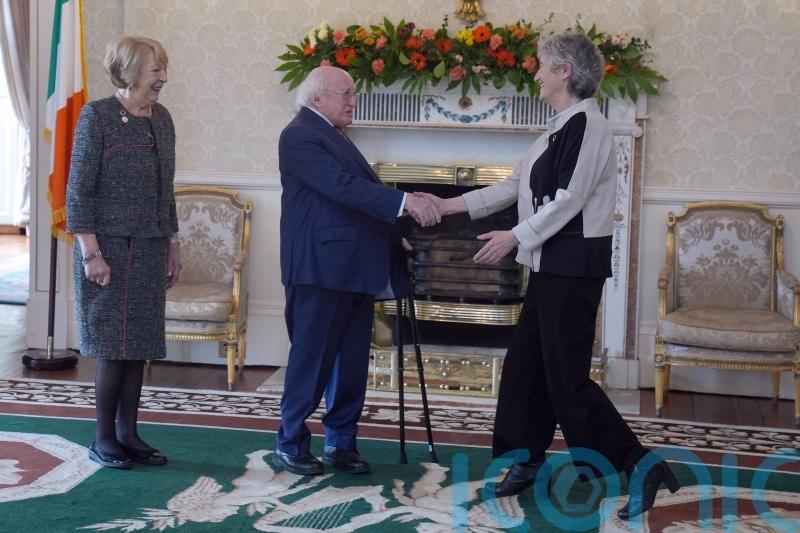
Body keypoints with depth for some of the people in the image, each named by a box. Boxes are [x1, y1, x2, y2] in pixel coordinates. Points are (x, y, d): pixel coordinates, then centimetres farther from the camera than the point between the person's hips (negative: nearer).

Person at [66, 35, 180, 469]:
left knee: (139, 344, 8)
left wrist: (172, 244, 15)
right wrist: (91, 253, -16)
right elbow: (79, 190, -11)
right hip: (110, 246, -6)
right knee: (114, 344, -2)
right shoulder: (97, 116, -9)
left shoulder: (161, 118, 9)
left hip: (150, 249, 6)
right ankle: (103, 439, 9)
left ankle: (128, 433, 17)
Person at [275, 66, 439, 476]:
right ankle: (290, 445, 10)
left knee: (351, 360, 10)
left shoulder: (332, 135, 20)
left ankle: (340, 442, 20)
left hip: (353, 268, 9)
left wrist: (393, 233, 10)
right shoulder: (299, 135, -10)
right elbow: (342, 186, -21)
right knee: (312, 358, -1)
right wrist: (404, 201, -25)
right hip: (321, 266, -9)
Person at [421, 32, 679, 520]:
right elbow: (516, 186, 19)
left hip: (574, 263, -10)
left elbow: (570, 198, -22)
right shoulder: (562, 127, 16)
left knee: (566, 375, -7)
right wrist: (452, 205, 18)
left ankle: (640, 468, -1)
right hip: (553, 262, 10)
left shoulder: (586, 124, -15)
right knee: (526, 363, 13)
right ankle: (529, 462, 24)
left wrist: (516, 238, -17)